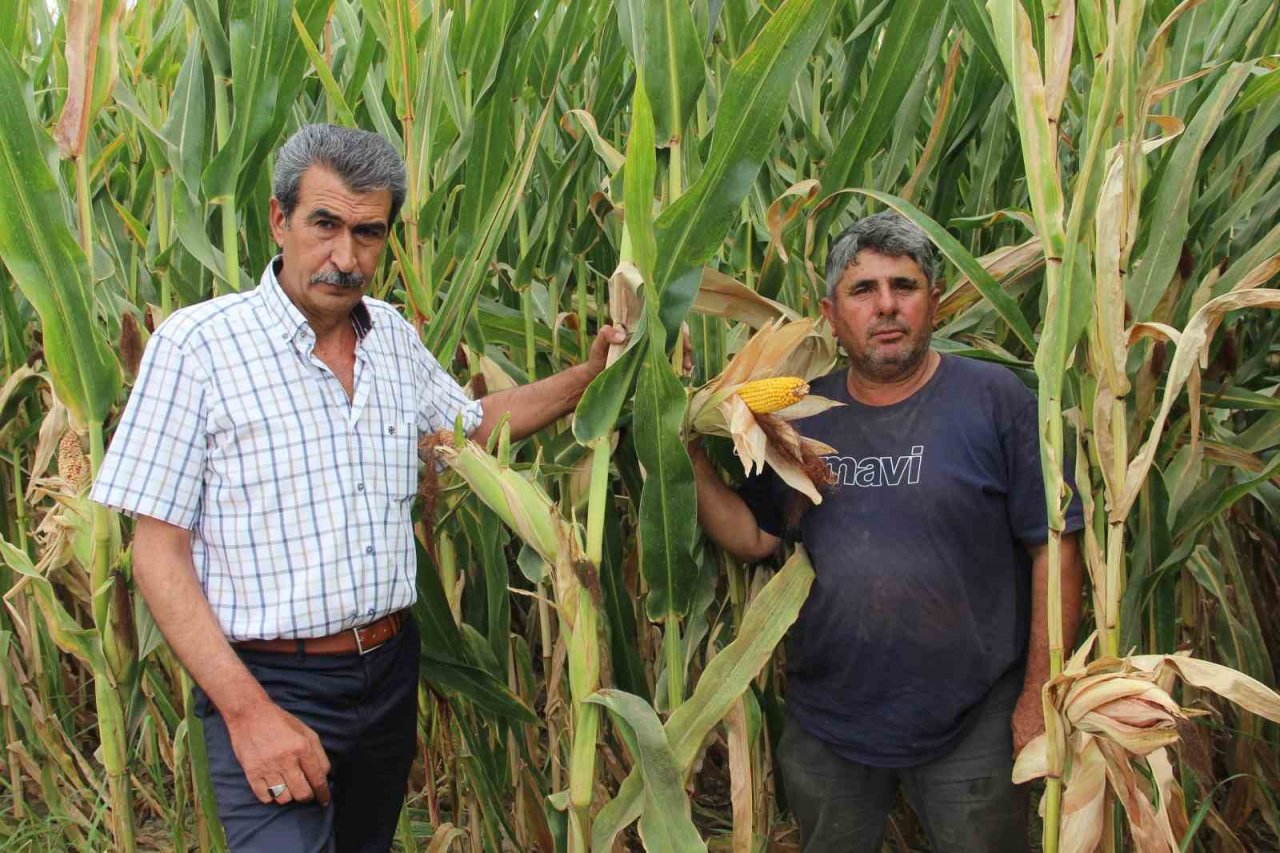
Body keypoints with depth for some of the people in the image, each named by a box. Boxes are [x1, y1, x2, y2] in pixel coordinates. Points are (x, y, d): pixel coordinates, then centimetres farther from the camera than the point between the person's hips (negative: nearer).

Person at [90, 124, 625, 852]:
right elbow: (159, 550, -13)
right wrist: (248, 710, -20)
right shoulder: (198, 344, -13)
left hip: (391, 670, 6)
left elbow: (477, 422, 24)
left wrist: (590, 372, 10)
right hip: (269, 682, -6)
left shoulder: (395, 337, 5)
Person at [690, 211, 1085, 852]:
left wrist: (1041, 696, -10)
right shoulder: (801, 416, 4)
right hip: (824, 726, 4)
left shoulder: (993, 399, -9)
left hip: (972, 728, -3)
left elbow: (1053, 546, -9)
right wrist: (688, 452, -8)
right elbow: (753, 538, 4)